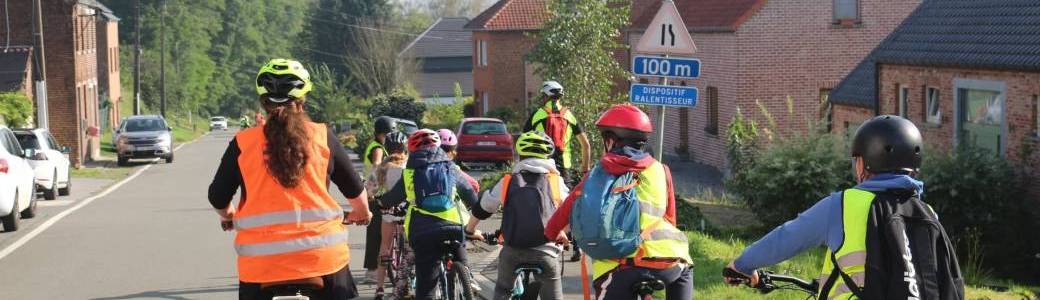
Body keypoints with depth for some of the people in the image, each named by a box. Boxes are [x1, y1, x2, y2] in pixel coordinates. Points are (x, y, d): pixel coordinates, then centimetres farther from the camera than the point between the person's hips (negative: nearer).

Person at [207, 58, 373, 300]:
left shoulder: (242, 143, -1)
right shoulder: (322, 137, 1)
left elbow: (218, 198, 6)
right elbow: (354, 189, 12)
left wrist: (228, 215, 29)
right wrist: (362, 213, 34)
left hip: (262, 264, 0)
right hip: (322, 258, 0)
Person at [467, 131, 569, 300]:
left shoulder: (507, 181, 7)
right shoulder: (556, 181, 3)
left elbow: (482, 208, 18)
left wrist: (470, 230, 36)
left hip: (512, 251, 1)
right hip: (546, 252, -1)